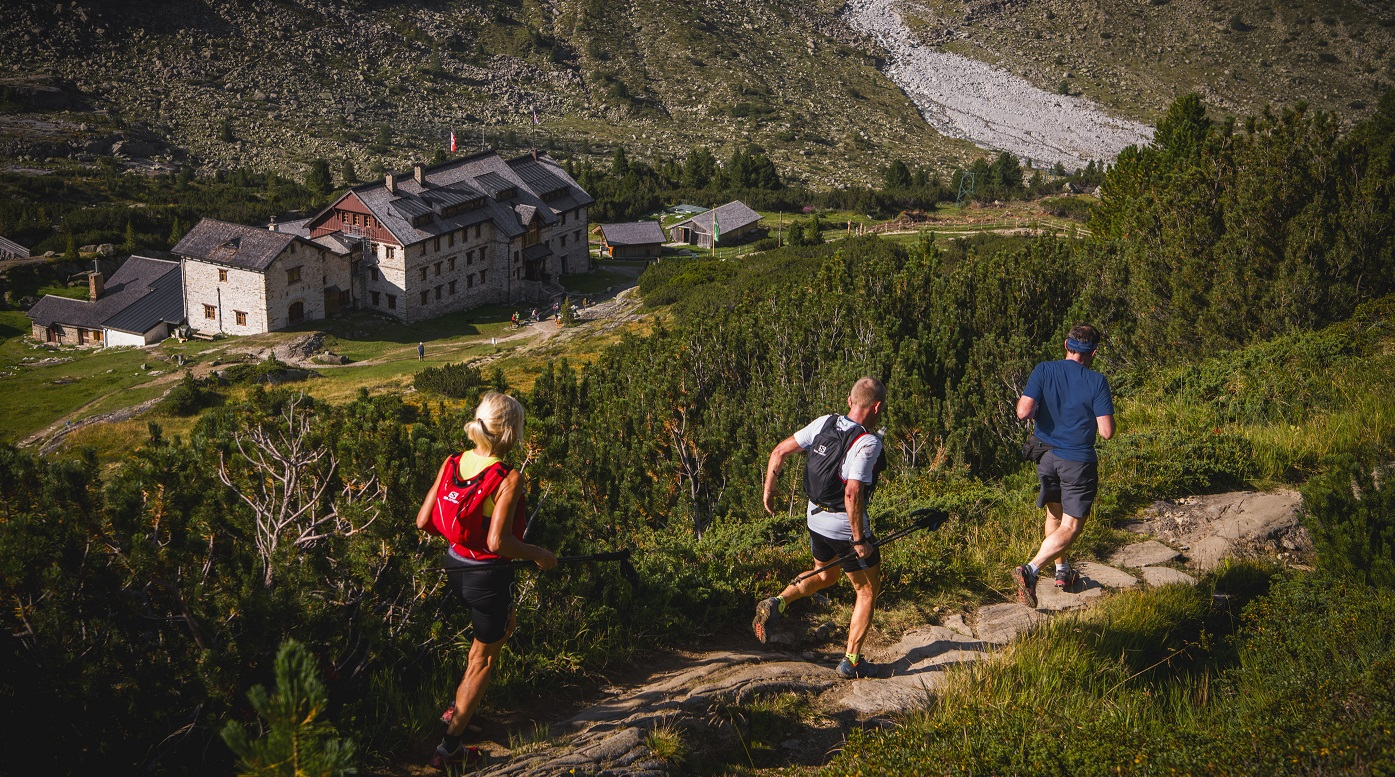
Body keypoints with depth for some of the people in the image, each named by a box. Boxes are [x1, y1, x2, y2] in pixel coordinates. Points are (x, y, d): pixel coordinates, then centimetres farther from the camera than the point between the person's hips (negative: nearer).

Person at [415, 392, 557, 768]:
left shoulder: (452, 464, -4)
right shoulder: (509, 479, -23)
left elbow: (424, 520, -2)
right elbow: (497, 542, -29)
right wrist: (538, 554, -14)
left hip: (455, 565, 7)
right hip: (488, 575, -7)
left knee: (502, 626, 33)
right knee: (485, 657, 12)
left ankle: (459, 706, 36)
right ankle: (450, 747, 18)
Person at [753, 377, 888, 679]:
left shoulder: (825, 423, -3)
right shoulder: (868, 443, -22)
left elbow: (779, 452, 0)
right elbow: (852, 493, -31)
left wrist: (769, 490, 12)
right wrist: (859, 540, -23)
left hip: (816, 517, 7)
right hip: (845, 525, -7)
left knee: (825, 576, 31)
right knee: (868, 590, 13)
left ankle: (775, 605, 11)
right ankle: (852, 660, 16)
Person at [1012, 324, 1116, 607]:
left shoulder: (1044, 371, -8)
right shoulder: (1097, 382, -13)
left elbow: (1023, 412, -19)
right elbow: (1106, 431, -14)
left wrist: (1034, 407, 4)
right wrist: (1107, 406, 5)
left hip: (1046, 456, 4)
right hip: (1078, 461, -4)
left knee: (1054, 514, 24)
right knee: (1070, 527, 0)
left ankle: (1062, 571, 37)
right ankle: (1031, 570, -19)